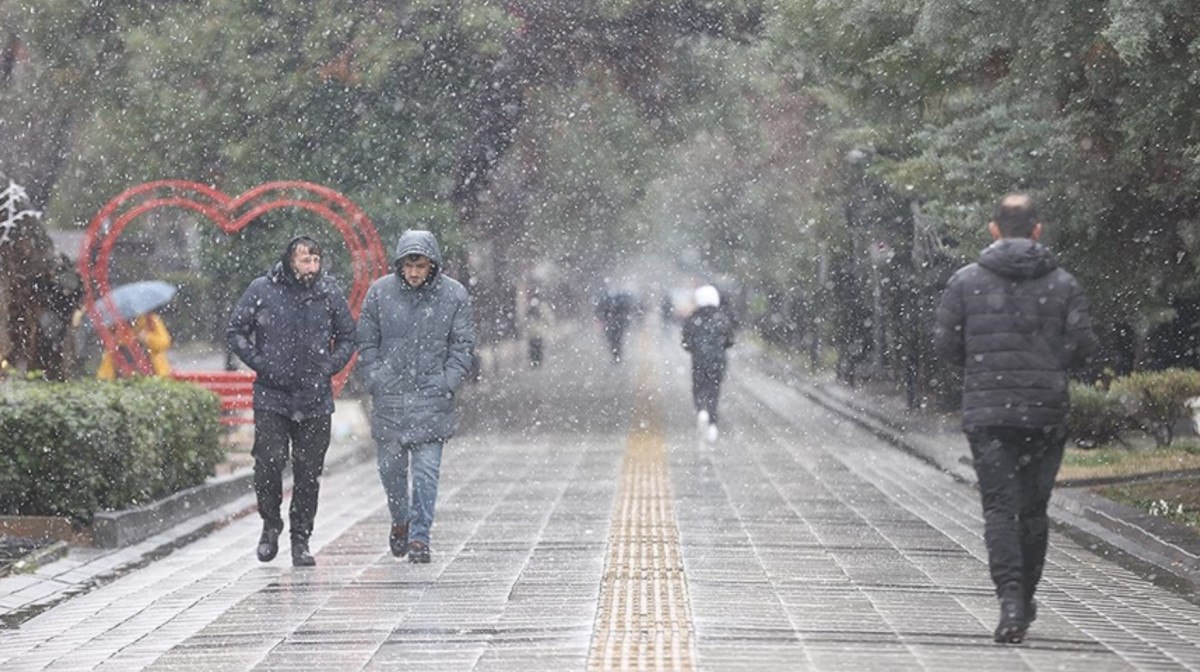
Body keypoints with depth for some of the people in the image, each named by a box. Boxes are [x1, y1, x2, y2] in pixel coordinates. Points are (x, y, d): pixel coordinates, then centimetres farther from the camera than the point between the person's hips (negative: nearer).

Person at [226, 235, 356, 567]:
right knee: (269, 462, -11)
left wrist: (329, 367, 0)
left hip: (316, 399, 2)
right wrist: (260, 363, -5)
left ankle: (301, 539, 15)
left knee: (309, 471, 4)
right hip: (271, 396, -1)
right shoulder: (262, 290, -2)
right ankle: (271, 523, 14)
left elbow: (348, 337, 14)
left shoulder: (329, 292, 2)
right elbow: (235, 332, 5)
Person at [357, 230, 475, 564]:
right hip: (389, 398, 2)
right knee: (390, 466, 10)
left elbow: (462, 347, 4)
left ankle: (419, 536, -2)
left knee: (426, 469, -7)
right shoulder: (380, 291, 1)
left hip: (433, 398, -2)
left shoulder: (454, 295, -1)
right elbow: (367, 342, 7)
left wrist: (446, 383, -7)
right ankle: (400, 521, 34)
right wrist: (375, 380, -3)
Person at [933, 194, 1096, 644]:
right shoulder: (1062, 284, 2)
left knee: (1000, 508, -4)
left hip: (986, 410, -1)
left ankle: (1010, 598, -21)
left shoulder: (967, 280, 0)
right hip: (1046, 411, 1)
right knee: (1033, 509, 13)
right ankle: (1025, 600, 23)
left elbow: (945, 342, -1)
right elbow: (1082, 345, -3)